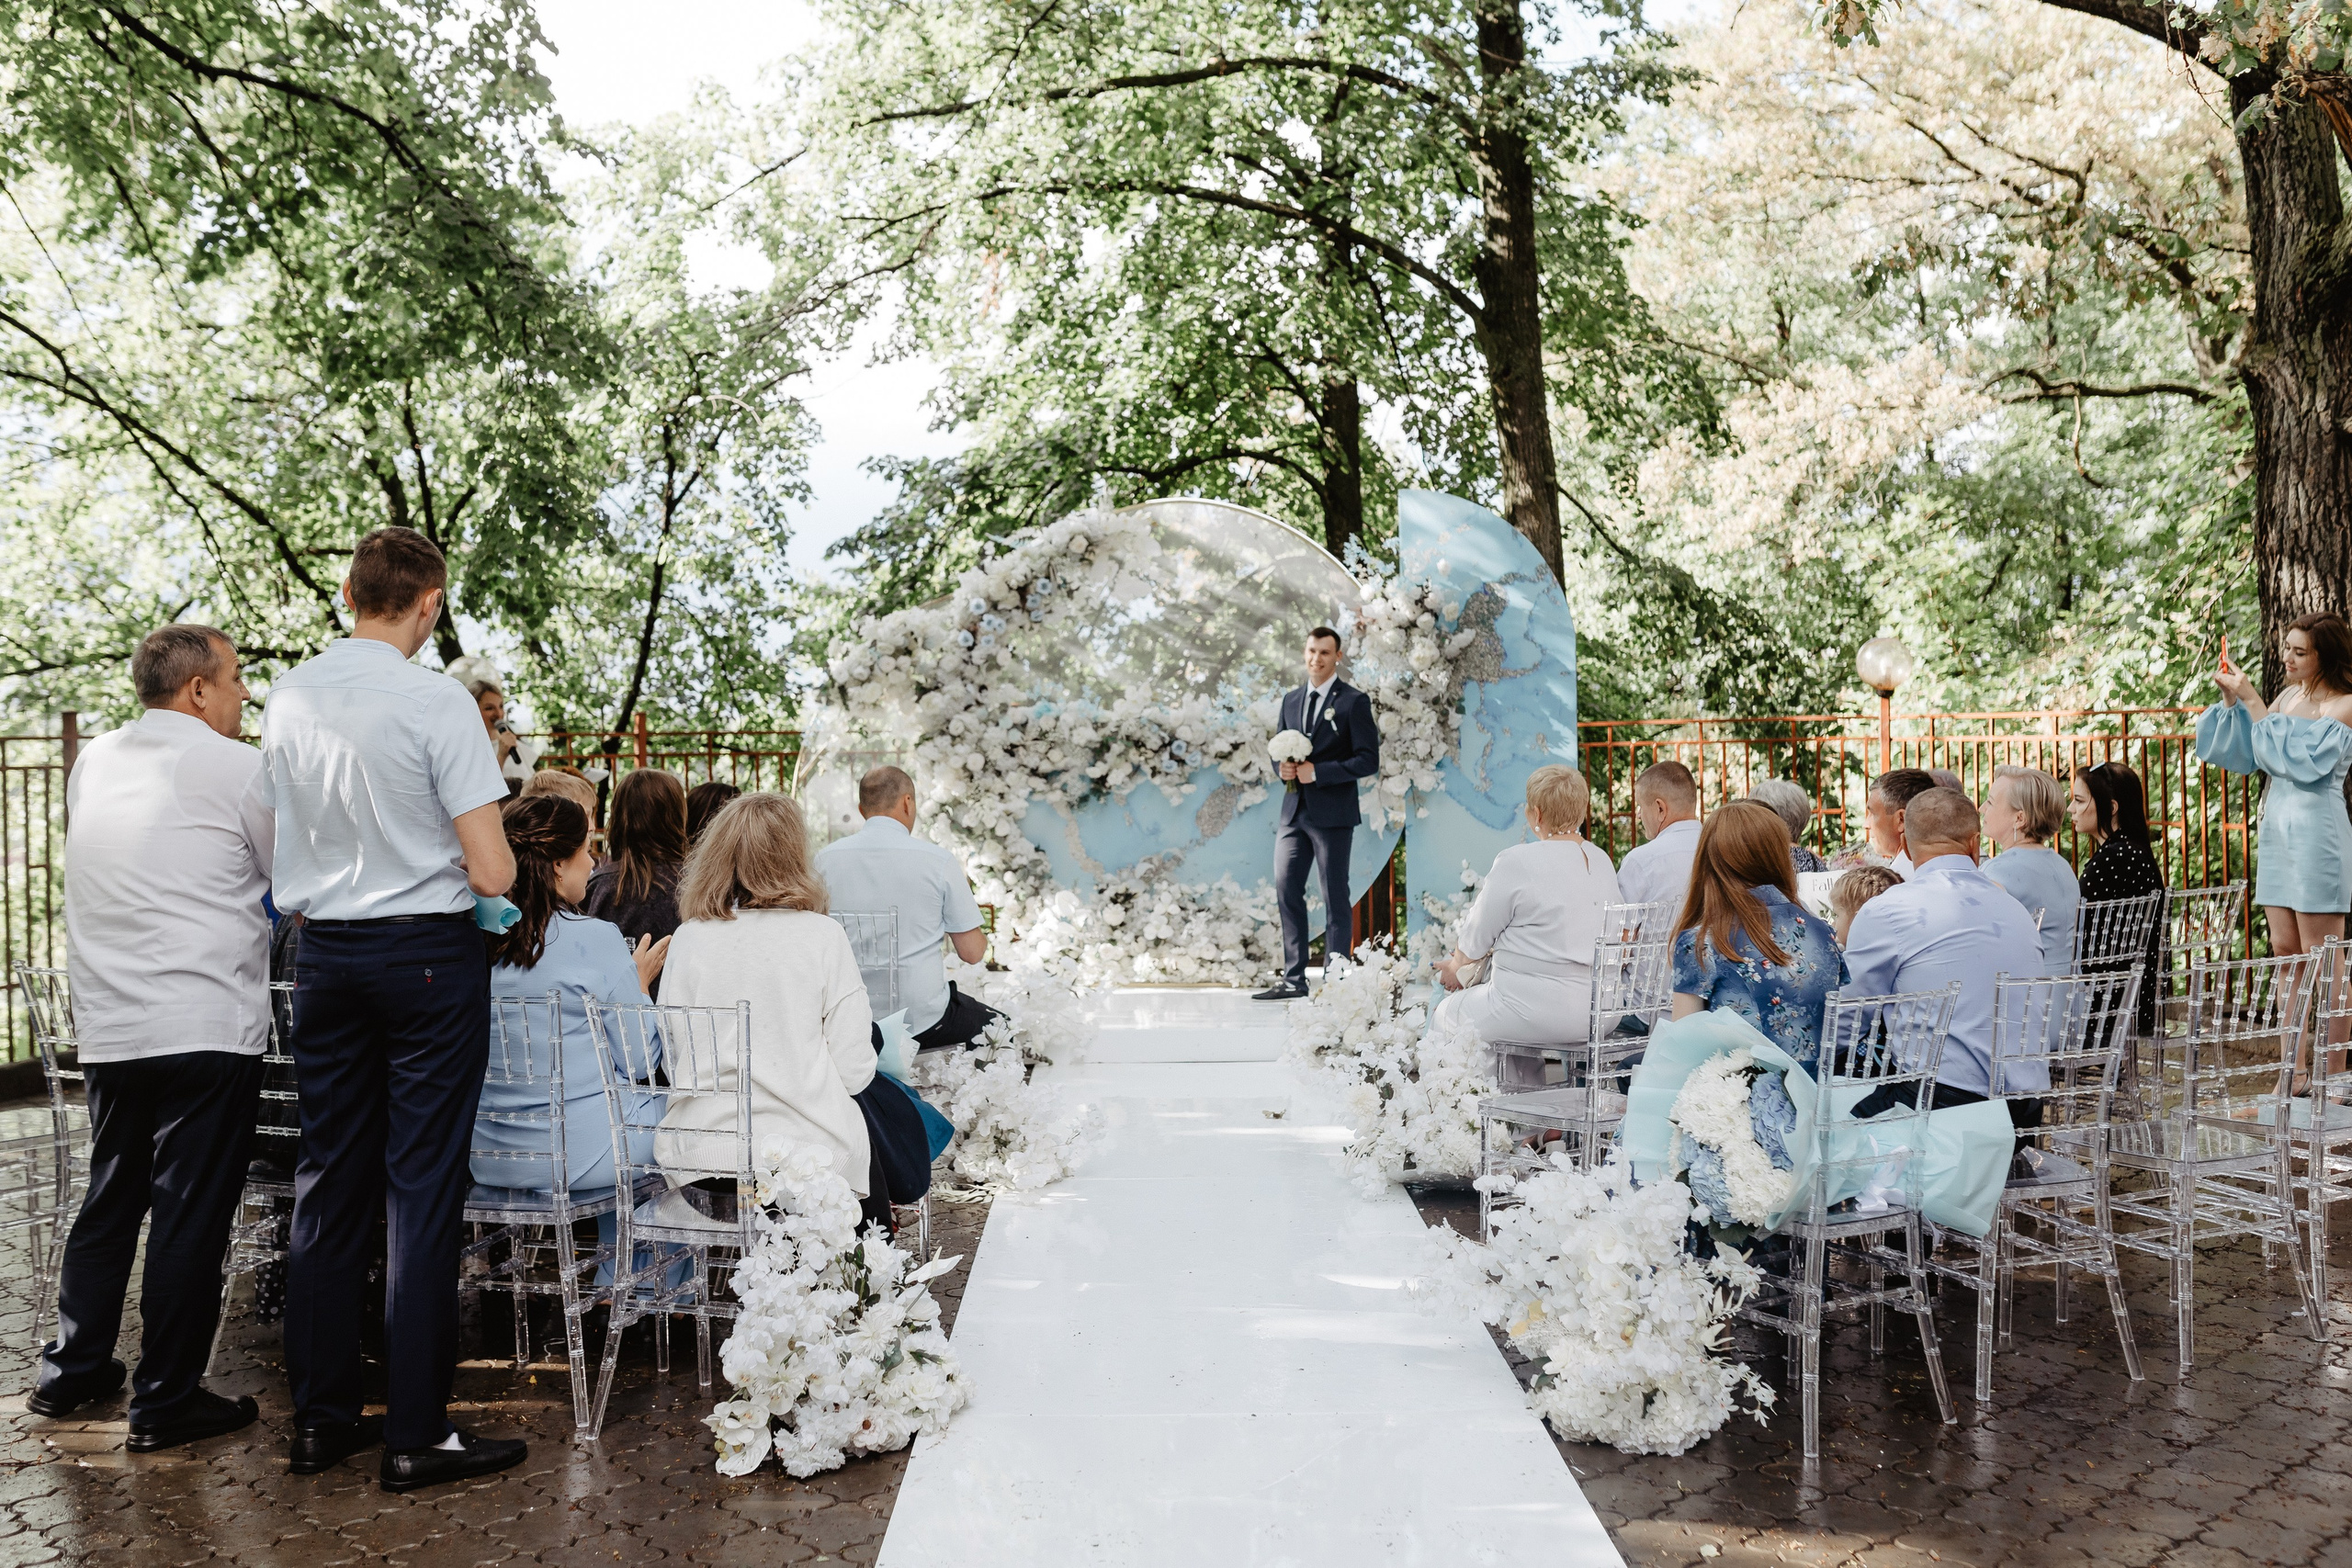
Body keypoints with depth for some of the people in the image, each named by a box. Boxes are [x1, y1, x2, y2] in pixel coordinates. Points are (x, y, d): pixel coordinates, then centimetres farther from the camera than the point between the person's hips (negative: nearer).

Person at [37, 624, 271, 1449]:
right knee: (191, 1211, 1)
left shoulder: (91, 763, 11)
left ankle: (72, 1367, 32)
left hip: (105, 1028, 7)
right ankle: (166, 1400, 9)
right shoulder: (240, 769, -9)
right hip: (206, 1027, -7)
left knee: (110, 1196, 20)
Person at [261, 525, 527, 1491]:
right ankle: (417, 1437, 7)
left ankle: (320, 1418, 24)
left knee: (328, 1178, 13)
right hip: (427, 952, -6)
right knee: (422, 1188, 0)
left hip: (323, 953, 6)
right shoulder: (437, 703, -15)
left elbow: (288, 841, 15)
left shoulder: (286, 699, 3)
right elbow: (491, 875, -16)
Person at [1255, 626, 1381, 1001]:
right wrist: (1282, 766, -1)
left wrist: (1317, 771, -17)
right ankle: (1293, 979, 13)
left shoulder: (1354, 701, -4)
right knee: (1286, 890, 5)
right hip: (1294, 813, 6)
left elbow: (1368, 760, -10)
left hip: (1332, 815, -6)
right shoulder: (1291, 699, 15)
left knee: (1335, 897, 1)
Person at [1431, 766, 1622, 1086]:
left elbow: (1476, 940, -4)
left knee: (1445, 1015, 14)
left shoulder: (1517, 862, -14)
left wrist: (1455, 968, 19)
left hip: (1540, 1012, -7)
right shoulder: (1602, 862, 8)